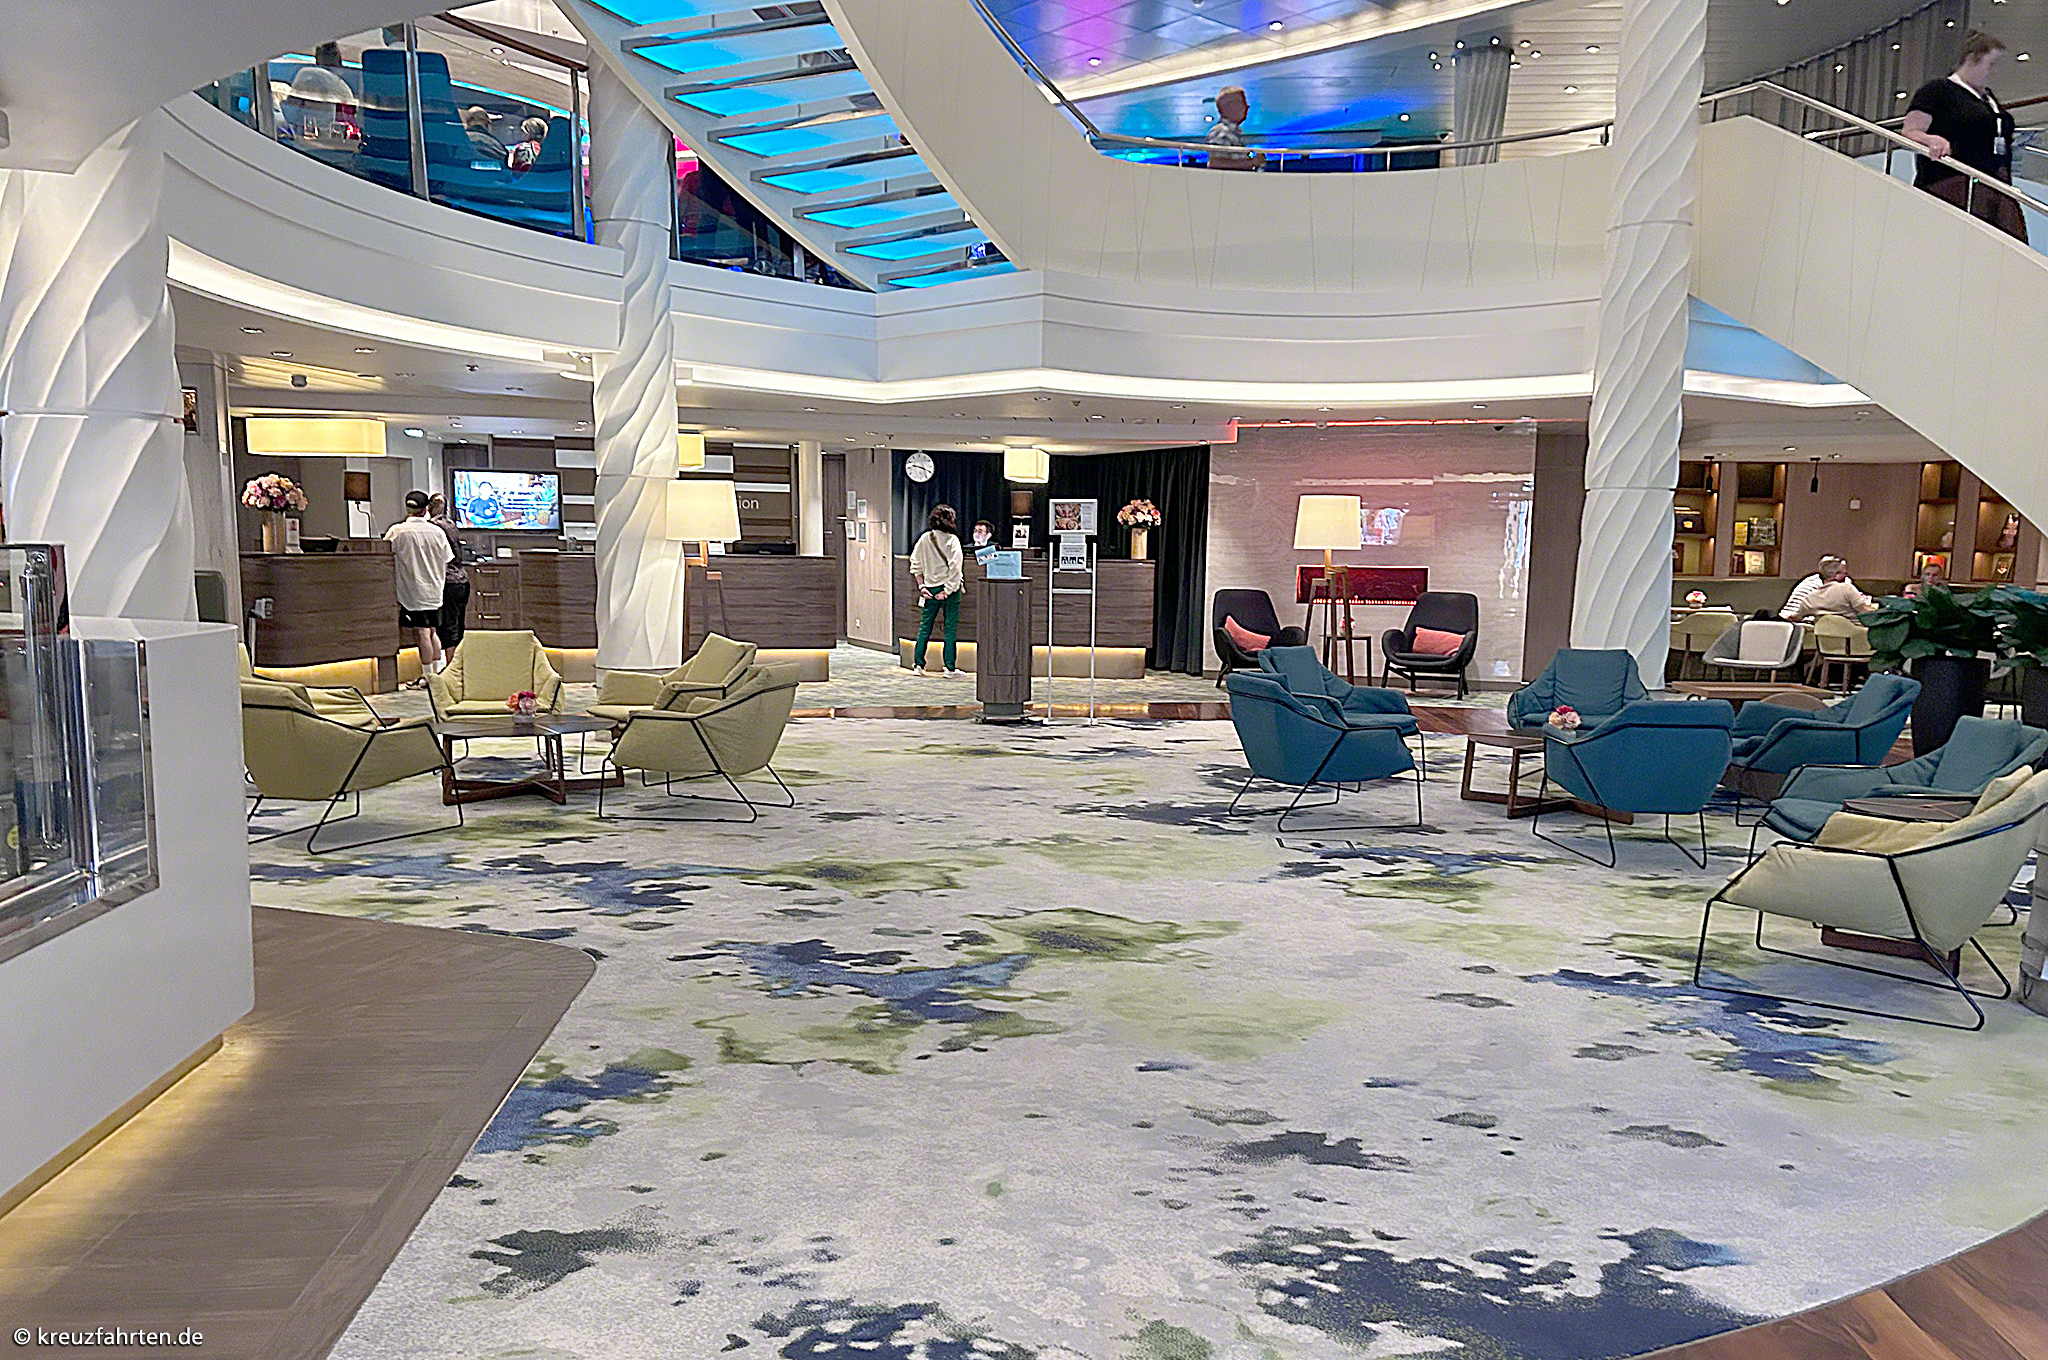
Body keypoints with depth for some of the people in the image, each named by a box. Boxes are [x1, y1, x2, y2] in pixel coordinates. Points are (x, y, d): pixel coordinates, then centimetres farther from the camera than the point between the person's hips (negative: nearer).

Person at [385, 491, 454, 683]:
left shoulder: (397, 531, -7)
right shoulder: (437, 532, 3)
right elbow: (445, 563, 9)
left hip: (413, 590, -4)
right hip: (434, 591, 4)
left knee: (422, 633, -4)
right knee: (432, 631, 14)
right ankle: (437, 672, 18)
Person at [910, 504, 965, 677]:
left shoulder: (924, 539, 2)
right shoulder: (952, 540, -9)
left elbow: (915, 565, 3)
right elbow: (954, 567, -15)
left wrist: (921, 586, 6)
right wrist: (947, 590, -11)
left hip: (930, 588, 4)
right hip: (949, 587, -4)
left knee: (924, 626, 11)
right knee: (951, 627, 3)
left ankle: (918, 664, 12)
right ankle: (950, 667, 5)